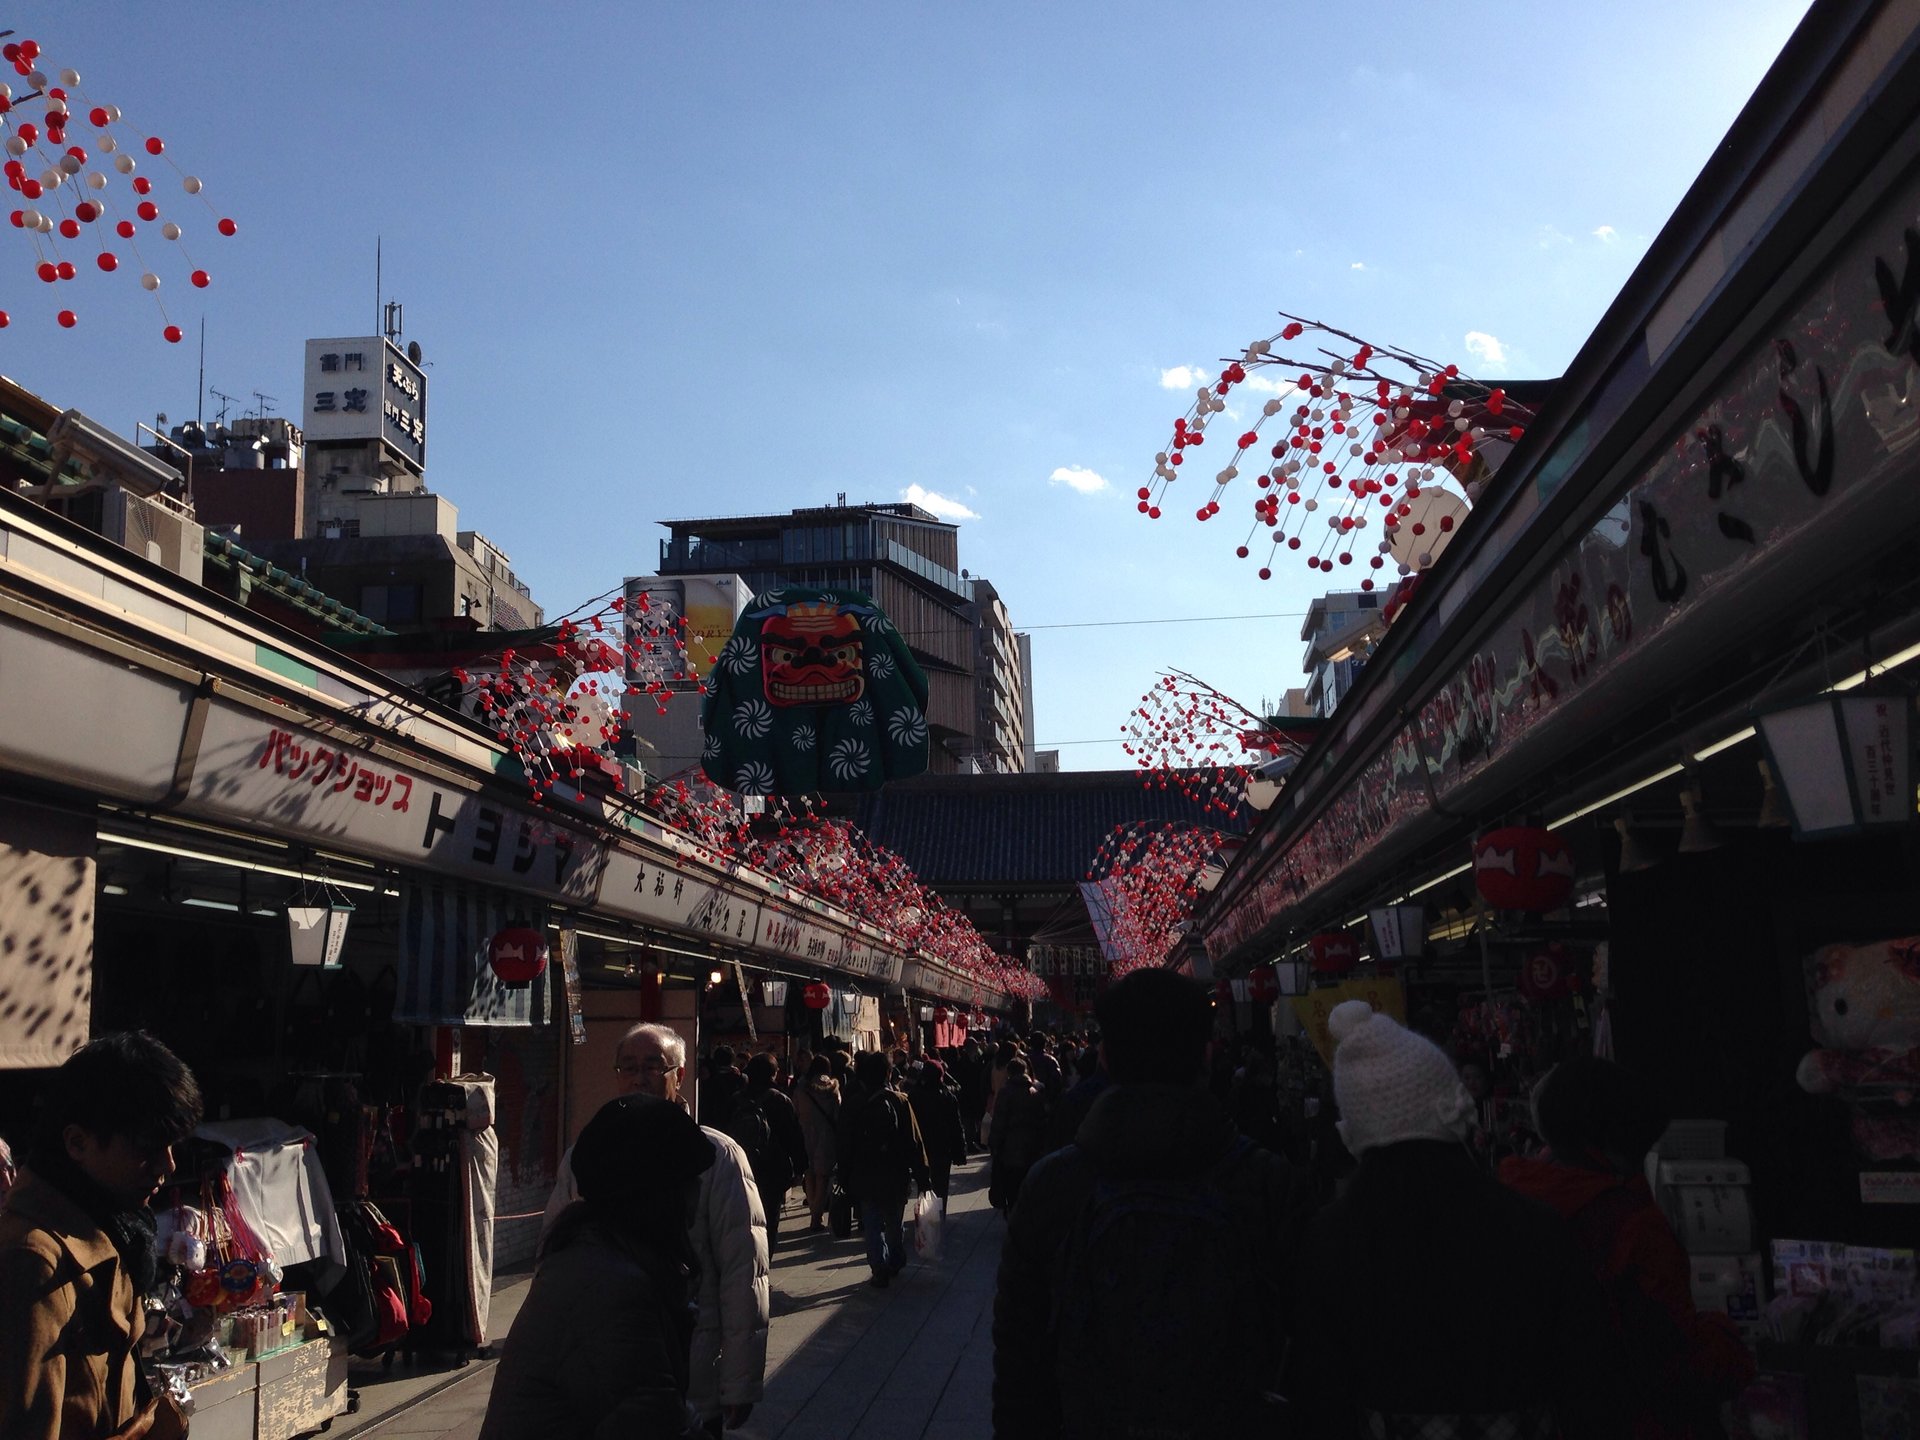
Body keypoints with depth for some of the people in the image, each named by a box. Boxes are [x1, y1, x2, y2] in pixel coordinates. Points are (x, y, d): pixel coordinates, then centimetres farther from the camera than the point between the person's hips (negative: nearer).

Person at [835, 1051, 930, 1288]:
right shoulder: (899, 1101, -9)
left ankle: (880, 1270, -4)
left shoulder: (852, 1104, -6)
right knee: (894, 1221, 19)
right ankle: (896, 1262, 30)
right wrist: (922, 1176, -3)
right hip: (896, 1175, 1)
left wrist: (845, 1177, 7)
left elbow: (844, 1144, -2)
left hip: (865, 1176, -1)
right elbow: (914, 1142, -8)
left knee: (873, 1224, 4)